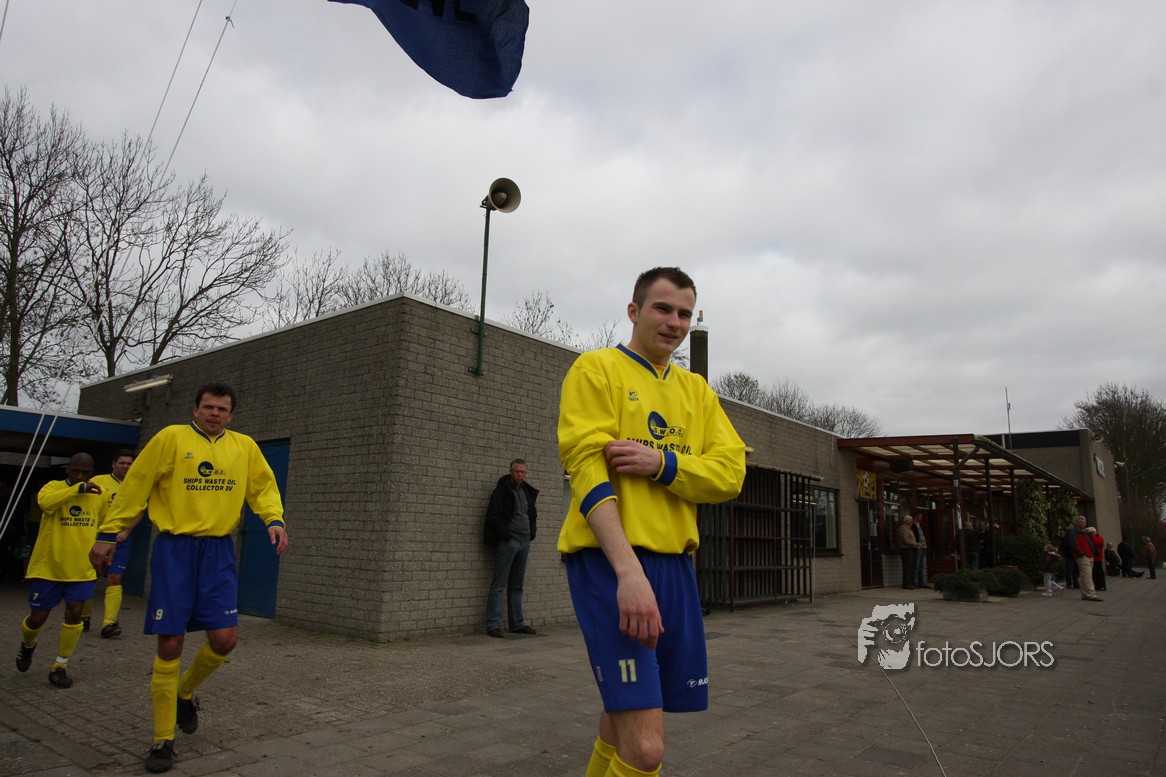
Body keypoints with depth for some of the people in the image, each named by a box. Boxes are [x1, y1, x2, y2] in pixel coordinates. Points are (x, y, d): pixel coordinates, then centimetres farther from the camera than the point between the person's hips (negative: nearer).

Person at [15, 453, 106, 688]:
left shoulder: (97, 494, 3)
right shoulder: (54, 486, -8)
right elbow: (45, 502, -33)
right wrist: (78, 489, -34)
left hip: (81, 569, 2)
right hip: (47, 567, -2)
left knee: (74, 614, -5)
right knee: (38, 617, 6)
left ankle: (60, 667, 12)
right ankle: (27, 645, 42)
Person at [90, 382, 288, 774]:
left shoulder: (245, 446, 7)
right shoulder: (171, 438, -2)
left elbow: (263, 486, 14)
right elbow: (135, 486, 1)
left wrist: (274, 520, -3)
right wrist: (108, 535, 2)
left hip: (218, 551, 3)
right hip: (174, 549, -2)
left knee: (225, 639, -3)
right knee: (170, 644, 0)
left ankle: (184, 693, 29)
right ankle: (162, 741, 16)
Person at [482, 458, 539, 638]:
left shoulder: (528, 492, 15)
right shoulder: (502, 490, -5)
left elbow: (533, 515, 25)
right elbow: (493, 516, -12)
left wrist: (531, 534, 12)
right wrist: (506, 535, -15)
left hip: (524, 542, 7)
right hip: (507, 542, -7)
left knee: (517, 586, 11)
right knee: (499, 585, -5)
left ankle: (517, 624, 16)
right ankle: (493, 625, -3)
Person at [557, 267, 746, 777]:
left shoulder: (696, 389, 16)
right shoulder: (597, 369, -2)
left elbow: (730, 473, 4)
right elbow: (587, 472, -13)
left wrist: (662, 462, -15)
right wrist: (629, 572, -23)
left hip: (674, 565, 6)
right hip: (610, 563, -6)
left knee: (622, 723, 16)